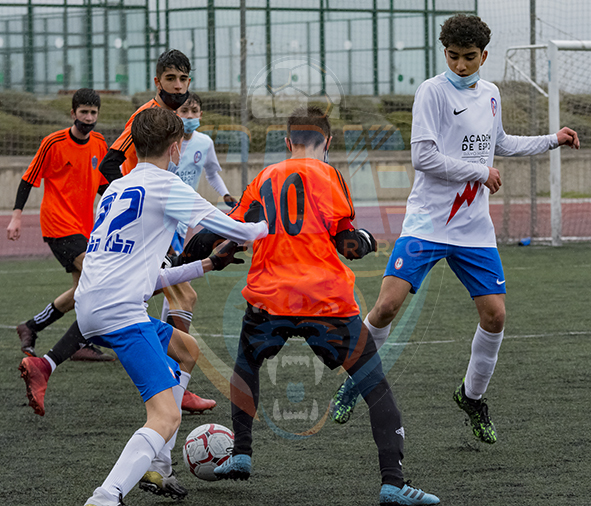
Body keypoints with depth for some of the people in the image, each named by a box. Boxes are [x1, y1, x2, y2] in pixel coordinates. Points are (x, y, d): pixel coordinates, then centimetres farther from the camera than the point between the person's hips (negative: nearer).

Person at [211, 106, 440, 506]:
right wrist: (366, 240, 15)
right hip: (325, 300, -4)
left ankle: (241, 454, 28)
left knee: (246, 363, 34)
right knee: (376, 383, 2)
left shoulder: (264, 179, 15)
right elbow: (346, 241, -5)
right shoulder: (327, 175, 2)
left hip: (268, 299, 4)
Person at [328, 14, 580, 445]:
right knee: (388, 304, -17)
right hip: (427, 224, -5)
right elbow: (423, 157, -17)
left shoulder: (490, 94, 12)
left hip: (474, 228, 6)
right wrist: (481, 172, -11)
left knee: (495, 314, -1)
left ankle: (473, 395, 21)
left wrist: (553, 140, 30)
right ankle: (355, 382, 5)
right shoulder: (433, 91, -9)